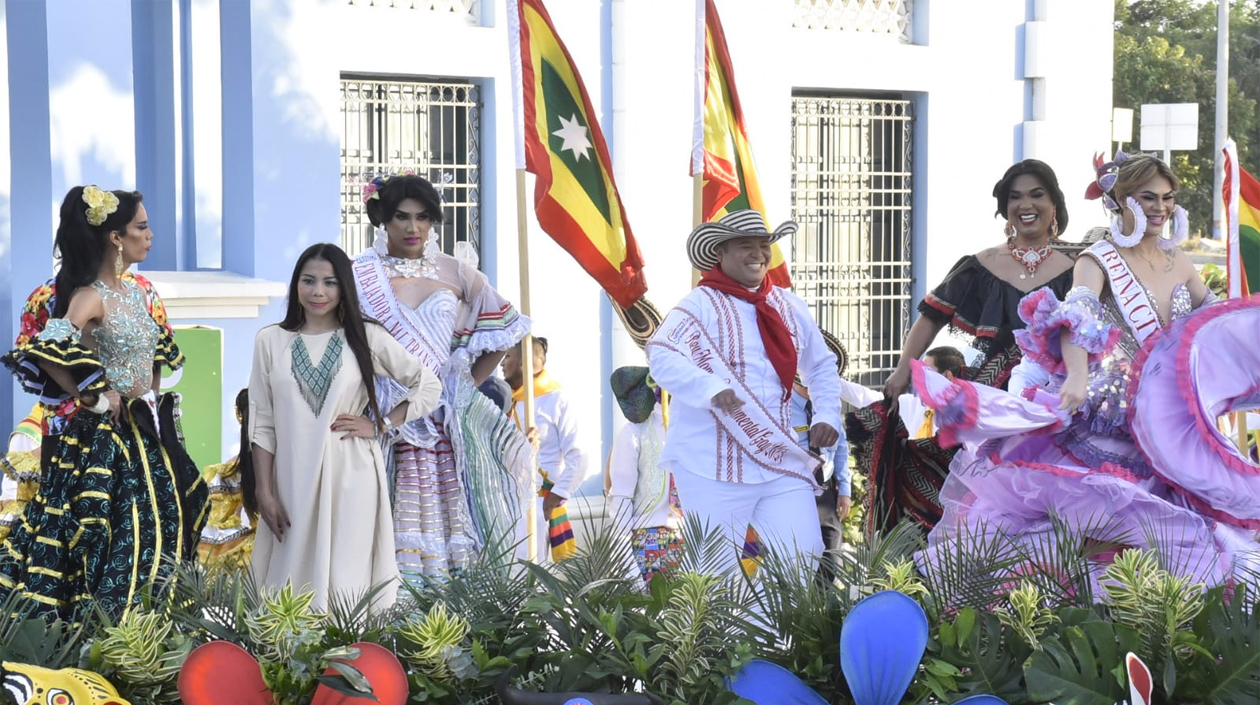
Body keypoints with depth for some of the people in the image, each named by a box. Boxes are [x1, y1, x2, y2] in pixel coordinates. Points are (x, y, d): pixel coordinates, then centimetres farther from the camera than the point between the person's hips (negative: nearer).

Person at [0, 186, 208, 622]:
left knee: (159, 529, 10)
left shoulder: (136, 293, 10)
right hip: (105, 436, -8)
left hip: (147, 434, 8)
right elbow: (47, 352, -29)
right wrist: (94, 398, -18)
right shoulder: (90, 296, -15)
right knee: (112, 537, -7)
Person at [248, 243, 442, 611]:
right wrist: (264, 494, 0)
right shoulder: (271, 340, 5)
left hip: (352, 478, -1)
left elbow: (429, 386, 10)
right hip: (295, 481, 1)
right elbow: (261, 423, 5)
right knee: (296, 579, 3)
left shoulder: (367, 338, 3)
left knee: (349, 580, -3)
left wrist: (381, 426, 0)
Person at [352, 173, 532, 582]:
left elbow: (501, 332, 17)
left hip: (449, 423, 2)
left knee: (449, 514, -1)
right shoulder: (361, 277, 4)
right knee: (397, 526, -7)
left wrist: (468, 386, 10)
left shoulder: (456, 272, 9)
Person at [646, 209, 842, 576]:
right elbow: (661, 356, -19)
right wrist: (711, 388, -34)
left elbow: (822, 366, 26)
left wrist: (827, 415, 10)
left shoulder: (789, 307, 14)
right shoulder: (701, 305, -4)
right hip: (714, 466, -5)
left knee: (804, 557, 0)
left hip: (782, 462, 5)